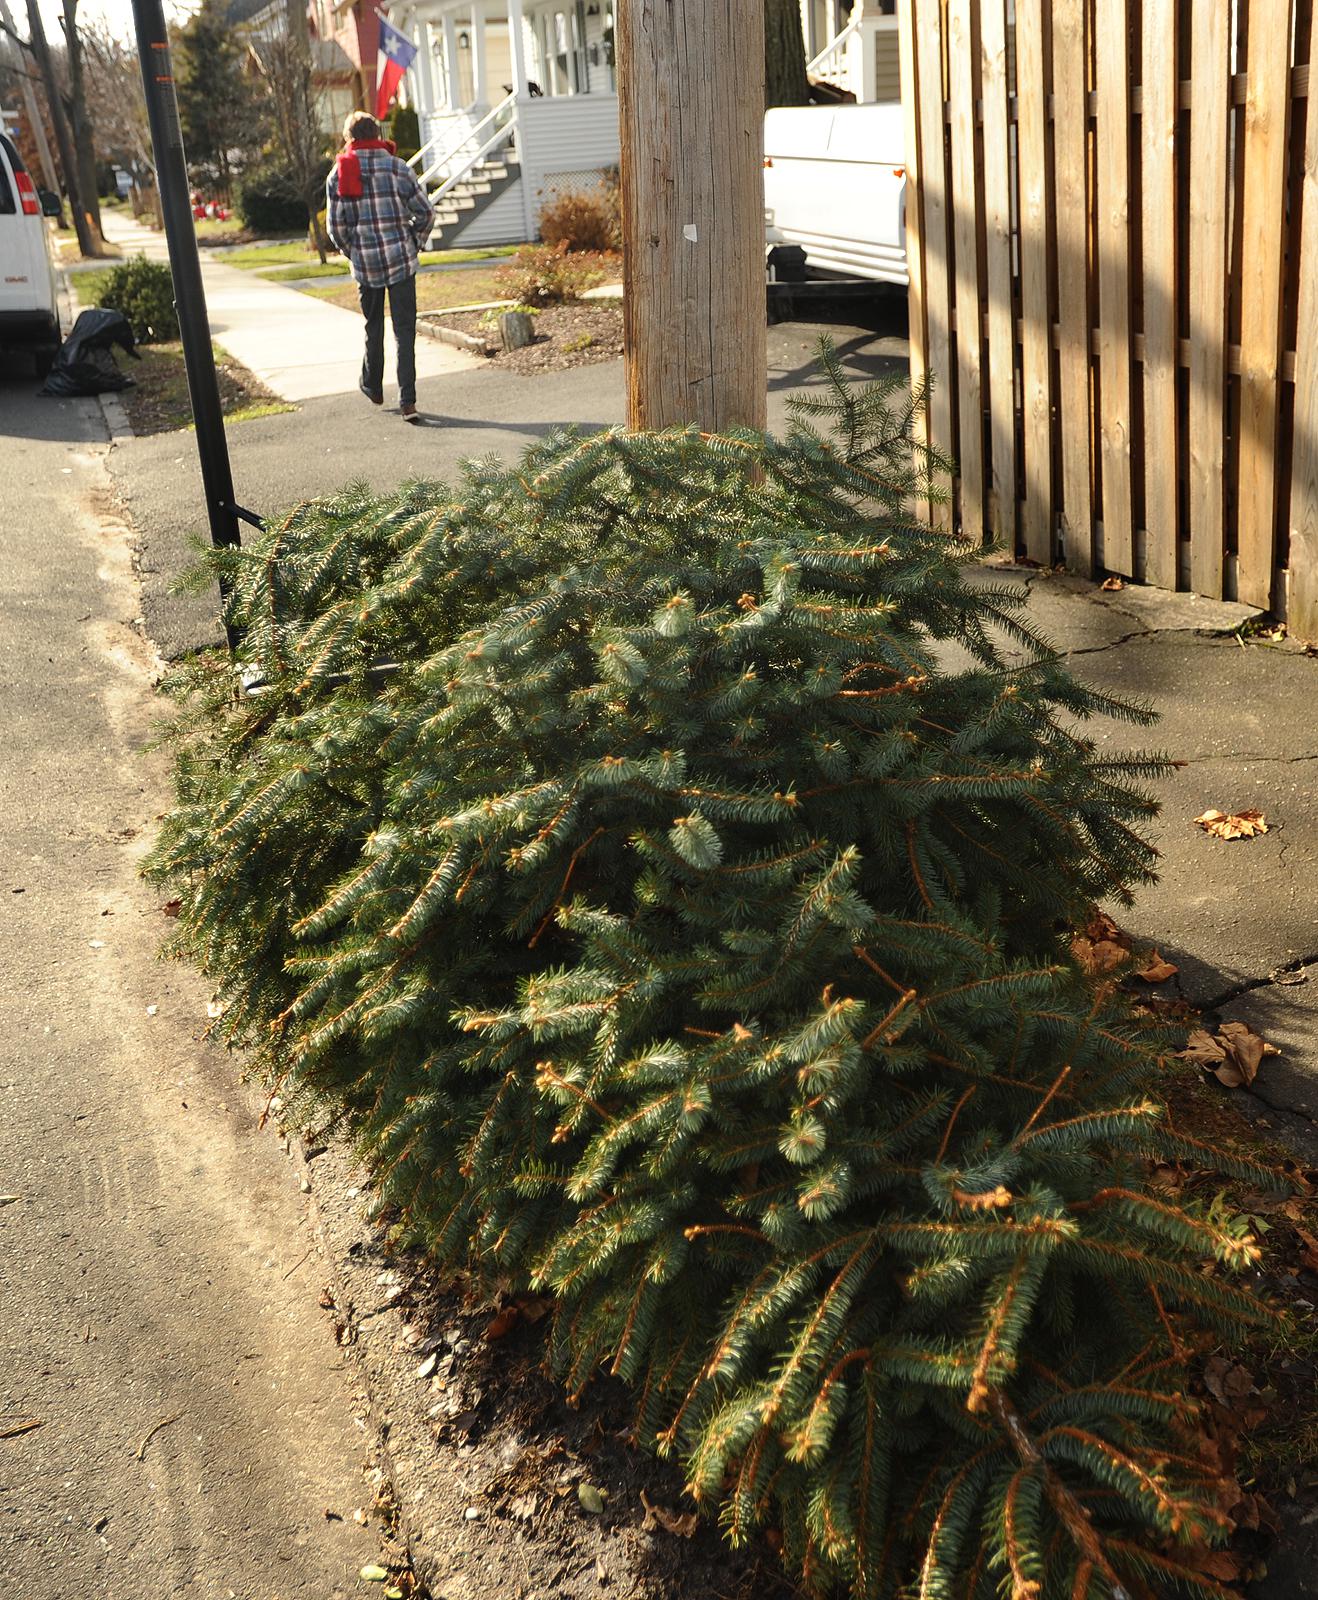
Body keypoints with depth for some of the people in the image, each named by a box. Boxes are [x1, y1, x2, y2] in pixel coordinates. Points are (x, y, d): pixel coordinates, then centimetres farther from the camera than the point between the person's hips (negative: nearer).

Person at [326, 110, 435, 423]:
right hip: (401, 260, -1)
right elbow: (425, 212, -4)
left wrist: (352, 253, 13)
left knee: (373, 327, 20)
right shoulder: (397, 167, -3)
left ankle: (373, 386, 33)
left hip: (364, 263, 1)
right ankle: (407, 400, -7)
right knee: (405, 330, 0)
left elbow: (335, 224, -2)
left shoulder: (337, 174, -1)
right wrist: (414, 244, 10)